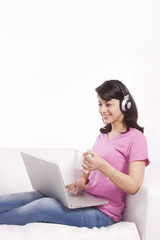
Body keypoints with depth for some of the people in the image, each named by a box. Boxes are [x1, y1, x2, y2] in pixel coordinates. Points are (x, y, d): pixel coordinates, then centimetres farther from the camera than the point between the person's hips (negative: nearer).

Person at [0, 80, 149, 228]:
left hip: (103, 212, -7)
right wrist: (83, 179, -1)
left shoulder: (136, 138, -9)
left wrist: (102, 165, -30)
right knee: (35, 196, -13)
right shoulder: (103, 135, 17)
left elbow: (133, 187, -16)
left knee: (41, 206, -24)